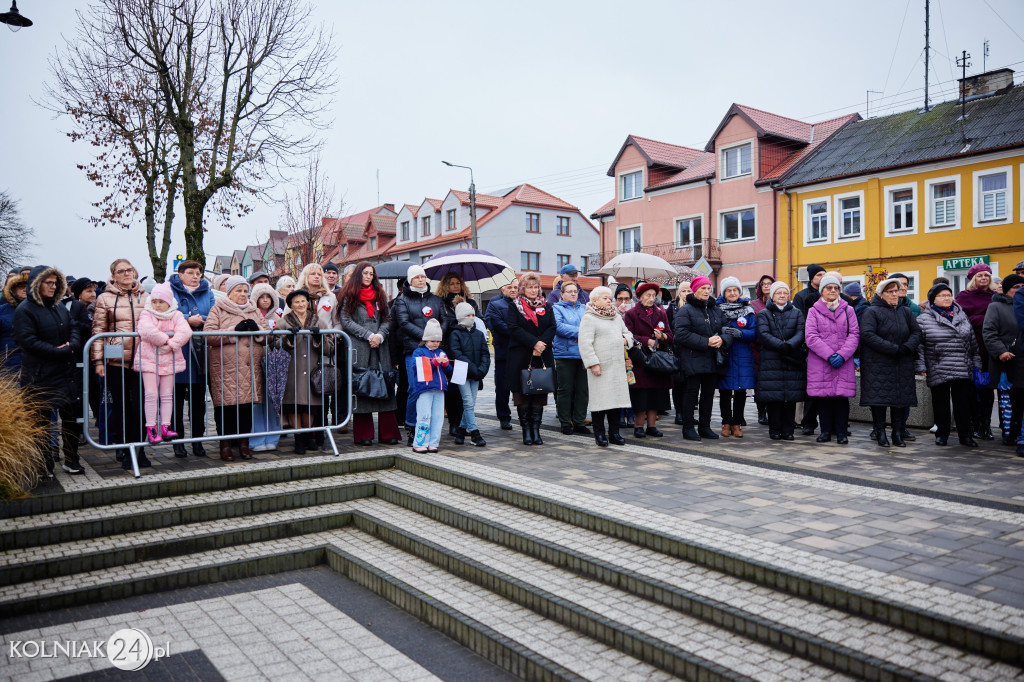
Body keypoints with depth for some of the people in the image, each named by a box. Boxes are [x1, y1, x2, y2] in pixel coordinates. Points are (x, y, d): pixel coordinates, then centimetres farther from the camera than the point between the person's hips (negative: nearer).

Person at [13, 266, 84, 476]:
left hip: (66, 372, 6)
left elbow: (74, 328, 12)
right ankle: (45, 465, 15)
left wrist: (73, 344, -10)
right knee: (42, 420, 5)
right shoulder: (25, 309, -8)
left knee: (72, 416, 7)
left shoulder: (59, 307, 13)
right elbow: (28, 341, -16)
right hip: (40, 377, -6)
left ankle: (71, 460, 19)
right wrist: (59, 352, -19)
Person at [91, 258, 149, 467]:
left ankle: (138, 448, 8)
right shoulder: (105, 299, 5)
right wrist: (98, 360, -3)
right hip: (116, 360, -1)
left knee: (140, 404, -2)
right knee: (121, 406, 5)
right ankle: (124, 448, 16)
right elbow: (98, 331, 3)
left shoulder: (145, 297, 12)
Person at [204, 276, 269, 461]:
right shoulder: (218, 310, 6)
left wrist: (257, 329, -4)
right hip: (225, 368, -4)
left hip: (251, 369, 4)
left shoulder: (255, 311, 20)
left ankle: (244, 442, 16)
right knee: (226, 404, -4)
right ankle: (225, 444, 8)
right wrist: (234, 330, -14)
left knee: (247, 404, 4)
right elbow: (208, 335, -8)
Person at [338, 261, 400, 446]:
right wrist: (368, 335, -11)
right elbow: (346, 320, -4)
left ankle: (388, 433, 2)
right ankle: (363, 435, 6)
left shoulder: (379, 294, 18)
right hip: (358, 348, -3)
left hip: (380, 348, 4)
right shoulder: (349, 295, 5)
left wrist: (380, 335, -6)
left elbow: (387, 319, 13)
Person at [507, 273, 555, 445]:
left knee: (540, 393, 3)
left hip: (543, 356, 3)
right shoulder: (514, 306, 4)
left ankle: (536, 429, 9)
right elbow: (514, 329, -8)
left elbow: (552, 328, 4)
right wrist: (534, 343, -16)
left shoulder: (546, 306, 13)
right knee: (522, 394, -1)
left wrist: (542, 344, -13)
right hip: (521, 357, -3)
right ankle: (526, 431, 7)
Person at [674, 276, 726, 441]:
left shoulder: (716, 310, 16)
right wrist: (706, 342, -18)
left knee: (709, 393, 10)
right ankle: (688, 428, 5)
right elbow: (682, 334, -15)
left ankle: (705, 427, 20)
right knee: (691, 392, -3)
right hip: (693, 360, -6)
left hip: (712, 360, 6)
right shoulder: (685, 311, -5)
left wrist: (721, 339, -6)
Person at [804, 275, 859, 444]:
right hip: (819, 363, -1)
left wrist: (842, 355, -11)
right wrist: (829, 355, -13)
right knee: (823, 397, 1)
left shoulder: (848, 310, 12)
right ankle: (826, 431, 12)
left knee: (842, 395, -1)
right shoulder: (814, 311, 7)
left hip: (844, 363, 1)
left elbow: (854, 335, 3)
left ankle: (841, 432, 8)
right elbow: (810, 337, -4)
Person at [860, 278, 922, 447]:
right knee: (879, 399, -4)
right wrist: (893, 349, -18)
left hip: (902, 365, 5)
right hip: (878, 365, -5)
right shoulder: (871, 312, -3)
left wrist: (907, 347, -12)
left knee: (901, 399, 3)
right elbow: (867, 335, -15)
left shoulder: (906, 311, 15)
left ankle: (898, 434, 12)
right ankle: (880, 434, 6)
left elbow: (916, 332, 9)